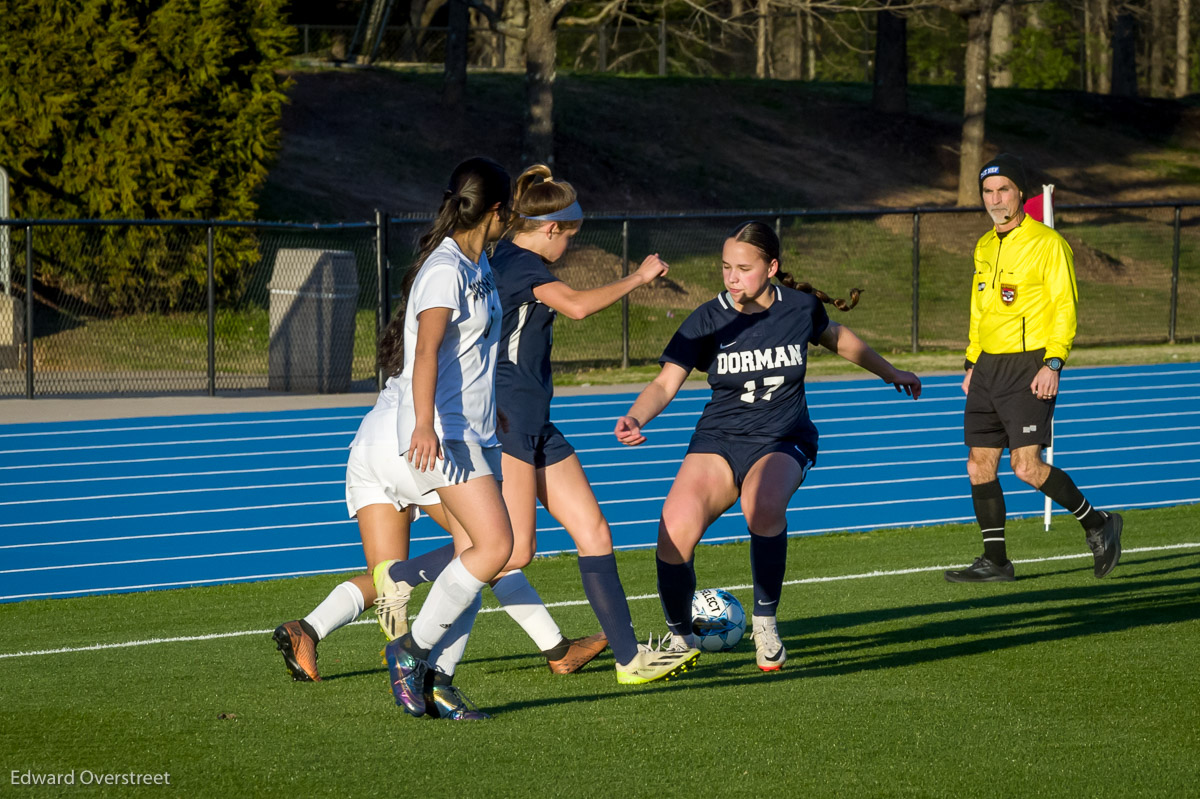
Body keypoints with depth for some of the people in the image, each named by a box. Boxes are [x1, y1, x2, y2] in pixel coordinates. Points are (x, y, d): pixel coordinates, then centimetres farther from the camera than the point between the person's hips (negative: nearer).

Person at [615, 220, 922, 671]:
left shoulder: (799, 309, -3)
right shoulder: (708, 321, -7)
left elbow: (837, 338, 19)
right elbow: (665, 384, -13)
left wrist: (889, 372, 35)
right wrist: (635, 418, -35)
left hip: (783, 443, -1)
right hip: (718, 441, 1)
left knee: (763, 507, -36)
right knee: (674, 530, -24)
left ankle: (765, 623, -14)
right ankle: (679, 639, 2)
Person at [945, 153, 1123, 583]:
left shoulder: (1047, 243, -7)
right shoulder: (984, 247, 15)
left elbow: (1065, 307, -10)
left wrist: (1053, 364, -19)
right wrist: (972, 364, 21)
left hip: (1029, 366, -7)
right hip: (989, 367, 7)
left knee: (1027, 466, -14)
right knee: (980, 465, 2)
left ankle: (1097, 523, 6)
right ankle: (995, 561, 8)